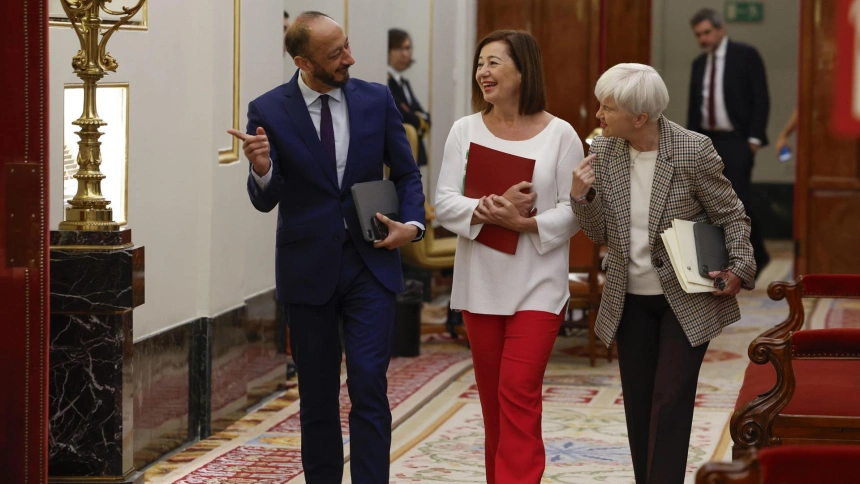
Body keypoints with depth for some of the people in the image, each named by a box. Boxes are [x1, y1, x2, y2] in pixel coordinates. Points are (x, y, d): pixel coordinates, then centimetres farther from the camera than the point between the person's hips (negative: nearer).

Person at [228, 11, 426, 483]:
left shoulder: (376, 99, 0)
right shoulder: (269, 111, -6)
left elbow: (406, 174, 10)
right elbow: (266, 201, -5)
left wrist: (412, 223, -7)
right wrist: (262, 169, -27)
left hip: (369, 264, 0)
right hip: (307, 268, 0)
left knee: (369, 385, -9)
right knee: (317, 396, 8)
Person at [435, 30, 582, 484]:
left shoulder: (559, 135, -5)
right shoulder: (465, 130, 4)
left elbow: (575, 210, -6)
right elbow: (445, 203, -2)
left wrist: (524, 223, -21)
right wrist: (488, 209, -20)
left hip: (537, 286, -3)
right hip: (480, 284, 4)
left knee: (519, 395, -11)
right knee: (492, 396, 10)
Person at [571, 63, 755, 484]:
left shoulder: (693, 150, -15)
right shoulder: (603, 153, -3)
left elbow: (732, 216, -4)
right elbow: (600, 233, 3)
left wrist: (740, 269, -17)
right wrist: (582, 195, -15)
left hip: (686, 300, -4)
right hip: (630, 301, 5)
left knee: (670, 406, -7)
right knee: (638, 409, 9)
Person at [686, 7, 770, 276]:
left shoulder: (745, 55, -5)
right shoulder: (699, 63, 12)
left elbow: (760, 99, -7)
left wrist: (754, 138, -12)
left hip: (736, 142, -6)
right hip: (707, 141, 6)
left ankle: (757, 257, 3)